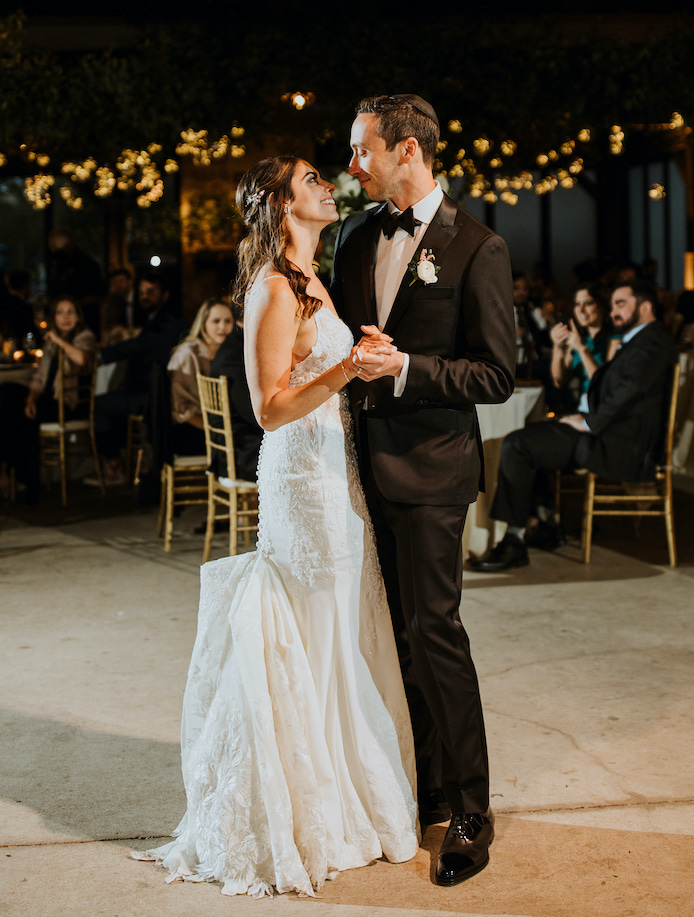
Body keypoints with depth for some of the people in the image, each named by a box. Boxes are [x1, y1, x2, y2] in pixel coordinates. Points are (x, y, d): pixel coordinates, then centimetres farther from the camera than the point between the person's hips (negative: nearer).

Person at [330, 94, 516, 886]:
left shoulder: (477, 249, -8)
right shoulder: (355, 236, 11)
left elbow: (497, 375, -10)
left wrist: (405, 369, -21)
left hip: (429, 464, -6)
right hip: (364, 458, 6)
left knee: (434, 630, -3)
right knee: (394, 633, 10)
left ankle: (470, 810, 9)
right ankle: (424, 787, 24)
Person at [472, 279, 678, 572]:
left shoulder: (653, 342, -10)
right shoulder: (637, 341, 25)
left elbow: (631, 387, -24)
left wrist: (589, 423, -17)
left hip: (623, 449, -11)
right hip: (612, 435, 11)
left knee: (516, 446, -18)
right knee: (522, 437, 18)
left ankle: (514, 543, -15)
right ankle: (549, 522, 13)